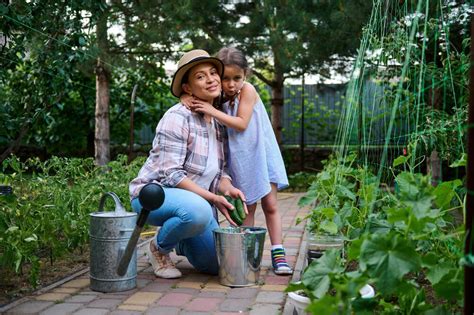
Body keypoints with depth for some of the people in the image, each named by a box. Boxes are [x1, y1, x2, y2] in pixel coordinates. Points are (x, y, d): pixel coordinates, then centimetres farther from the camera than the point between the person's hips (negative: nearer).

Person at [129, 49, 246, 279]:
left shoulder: (219, 123, 6)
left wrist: (229, 189, -18)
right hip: (153, 192, -7)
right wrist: (212, 198, -28)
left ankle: (181, 241, 30)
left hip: (196, 198, 7)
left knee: (217, 265, -2)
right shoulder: (178, 117, -18)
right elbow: (171, 173, -23)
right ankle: (159, 247, -8)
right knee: (198, 211, -39)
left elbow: (219, 172, 5)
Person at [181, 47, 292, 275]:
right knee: (247, 209, 9)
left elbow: (242, 123, -20)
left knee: (270, 205, 0)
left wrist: (213, 111, -25)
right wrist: (188, 99, -18)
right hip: (239, 160, 4)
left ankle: (278, 254, 5)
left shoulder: (248, 90, -14)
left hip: (261, 154, -3)